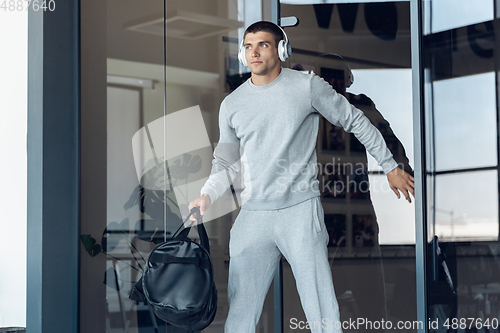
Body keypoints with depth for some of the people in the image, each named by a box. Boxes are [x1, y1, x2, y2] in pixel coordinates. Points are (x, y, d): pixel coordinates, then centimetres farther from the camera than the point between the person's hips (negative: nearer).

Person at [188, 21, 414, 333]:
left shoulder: (308, 86, 0)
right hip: (253, 215, 3)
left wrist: (391, 166, 11)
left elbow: (357, 122, 9)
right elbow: (226, 163, 17)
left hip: (301, 210, -3)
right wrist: (206, 196, -1)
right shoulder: (232, 105, 10)